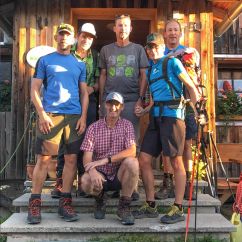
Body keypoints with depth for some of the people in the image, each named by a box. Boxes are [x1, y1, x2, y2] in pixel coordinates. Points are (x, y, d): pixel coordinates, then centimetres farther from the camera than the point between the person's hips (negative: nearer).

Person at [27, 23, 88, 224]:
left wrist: (83, 116, 1)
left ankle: (65, 202, 11)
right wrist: (42, 114, -9)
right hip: (50, 115, -2)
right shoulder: (45, 60, 10)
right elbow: (35, 90, 3)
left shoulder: (79, 64, 17)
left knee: (72, 159, 2)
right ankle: (35, 203, 5)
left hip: (74, 116, 3)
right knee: (43, 159, -4)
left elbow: (84, 93, 14)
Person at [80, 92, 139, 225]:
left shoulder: (127, 125, -2)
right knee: (85, 181, -31)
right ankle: (100, 198, 7)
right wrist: (92, 170, -33)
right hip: (101, 175, 0)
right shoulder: (94, 128, -1)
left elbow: (132, 151, -17)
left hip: (120, 175, 0)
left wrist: (105, 160, -27)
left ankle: (124, 206, -11)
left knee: (132, 162, -30)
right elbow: (87, 157, -9)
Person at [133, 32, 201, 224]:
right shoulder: (151, 68, 21)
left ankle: (178, 209, 6)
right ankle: (150, 206, 16)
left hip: (172, 114, -7)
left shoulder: (172, 62, 2)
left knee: (176, 162, -3)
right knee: (144, 160, 4)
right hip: (156, 116, 7)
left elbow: (191, 87, -2)